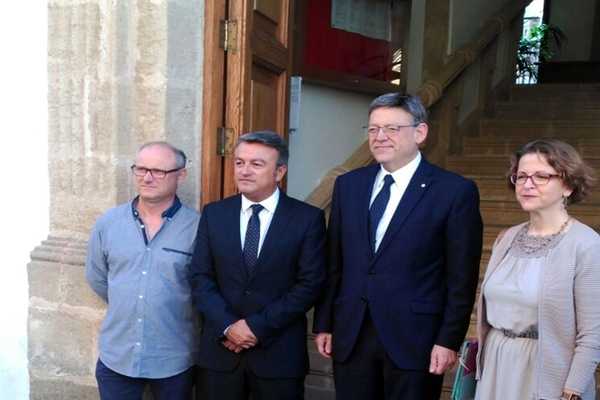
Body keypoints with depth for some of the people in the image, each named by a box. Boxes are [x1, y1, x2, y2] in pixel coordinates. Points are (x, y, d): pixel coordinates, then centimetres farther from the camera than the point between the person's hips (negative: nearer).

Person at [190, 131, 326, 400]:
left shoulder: (308, 218, -5)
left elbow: (310, 284, -9)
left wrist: (257, 326, -13)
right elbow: (201, 277, 1)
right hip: (220, 348, 2)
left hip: (279, 352, -2)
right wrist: (227, 326, -12)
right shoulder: (214, 214, 4)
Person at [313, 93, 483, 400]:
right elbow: (334, 264, 7)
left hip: (413, 337, -3)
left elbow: (461, 277, -7)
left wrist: (449, 340, -8)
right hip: (350, 334, 4)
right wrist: (324, 324, 7)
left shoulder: (455, 190, -7)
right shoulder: (348, 185, 5)